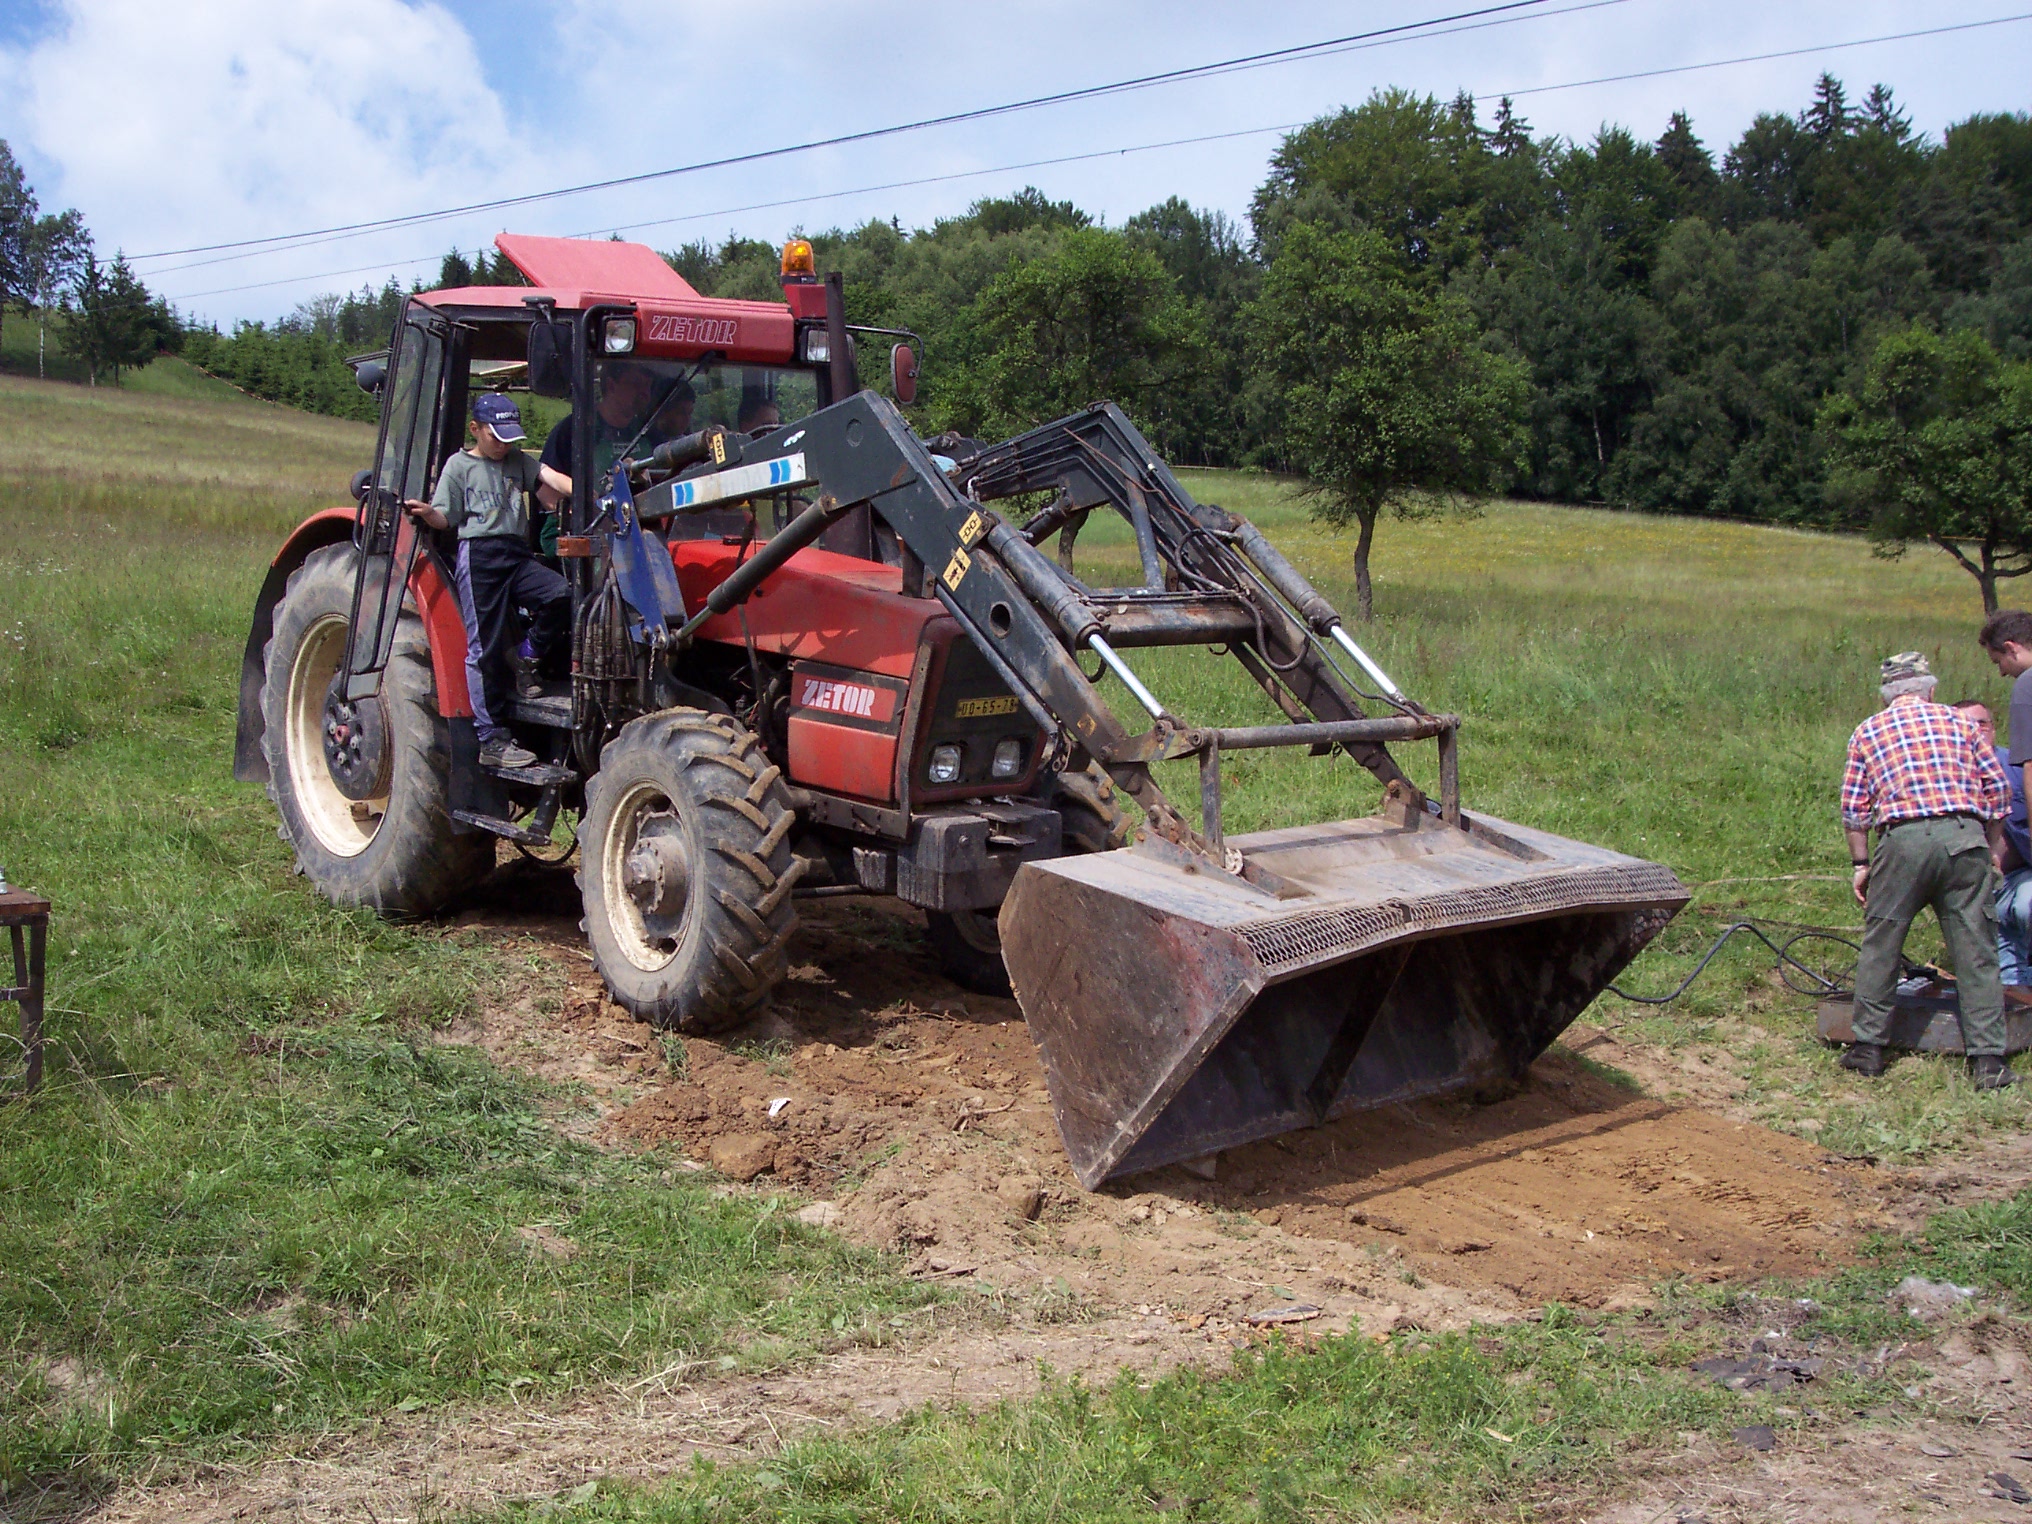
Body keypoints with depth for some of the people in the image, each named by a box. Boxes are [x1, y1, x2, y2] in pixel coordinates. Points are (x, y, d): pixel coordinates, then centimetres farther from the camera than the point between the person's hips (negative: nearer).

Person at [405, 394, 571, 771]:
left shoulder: (517, 461, 17)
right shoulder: (459, 465, 7)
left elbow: (549, 476, -1)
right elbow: (445, 518, 4)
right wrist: (426, 512, -18)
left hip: (518, 555, 4)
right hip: (478, 556, -4)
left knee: (560, 594, -24)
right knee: (485, 647, -5)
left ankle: (527, 657, 3)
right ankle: (493, 739, -1)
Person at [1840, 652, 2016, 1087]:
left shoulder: (1868, 731, 15)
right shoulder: (1956, 721, 17)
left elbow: (1853, 807, 10)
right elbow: (1997, 786, 14)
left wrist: (1861, 863, 17)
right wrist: (1992, 848, 23)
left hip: (1904, 838, -1)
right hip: (1965, 836, 1)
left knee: (1880, 944, 11)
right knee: (1976, 950, 5)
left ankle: (1867, 1048, 13)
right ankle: (1988, 1060, 6)